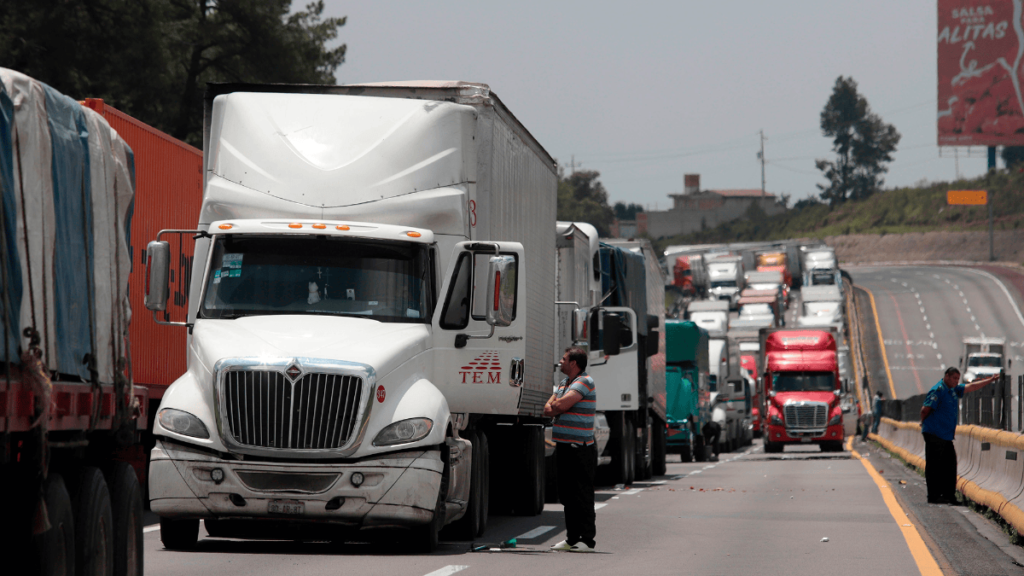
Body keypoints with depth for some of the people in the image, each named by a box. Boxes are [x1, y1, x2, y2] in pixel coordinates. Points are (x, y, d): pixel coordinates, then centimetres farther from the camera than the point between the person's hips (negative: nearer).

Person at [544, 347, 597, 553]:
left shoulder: (585, 382, -11)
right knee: (567, 495, 11)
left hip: (580, 449, -9)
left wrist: (555, 404, 2)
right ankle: (572, 538, 17)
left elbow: (561, 405, -21)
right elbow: (548, 409, 14)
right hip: (564, 446, 9)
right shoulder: (564, 383, 18)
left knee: (582, 495, -8)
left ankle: (587, 539, -6)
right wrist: (557, 407, -8)